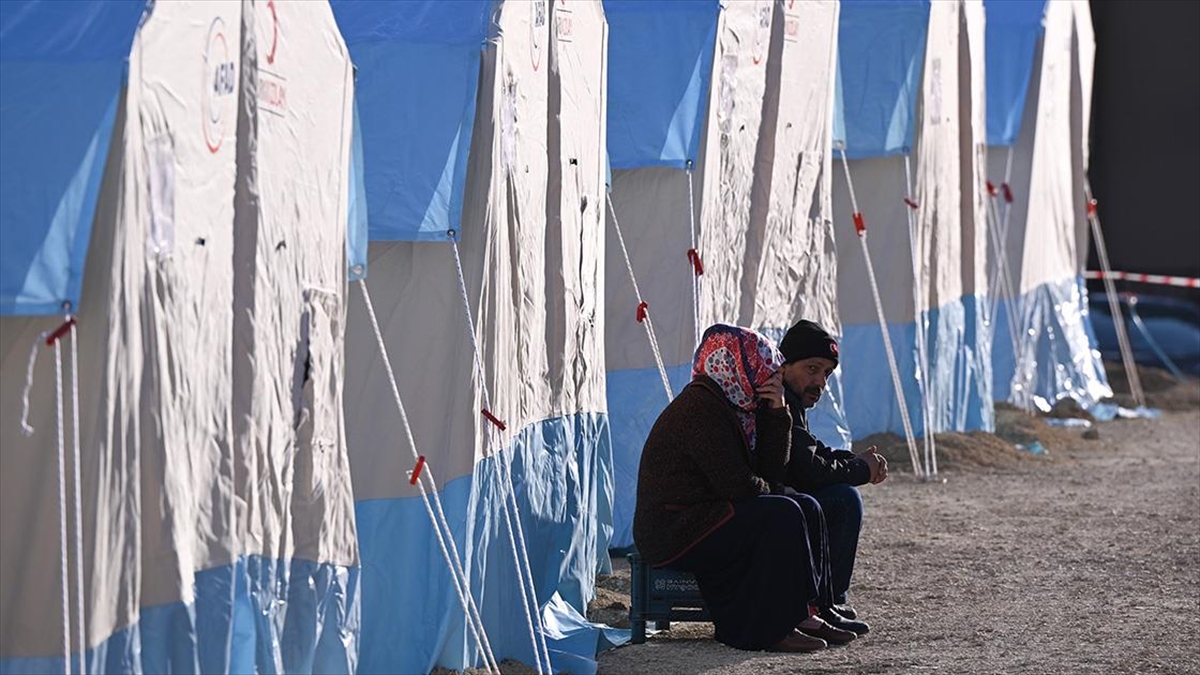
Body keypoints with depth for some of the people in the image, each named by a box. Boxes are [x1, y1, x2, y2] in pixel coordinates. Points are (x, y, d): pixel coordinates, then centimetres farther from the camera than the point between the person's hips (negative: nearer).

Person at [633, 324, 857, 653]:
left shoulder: (736, 405, 13)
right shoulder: (700, 407, -18)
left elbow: (773, 470, 9)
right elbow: (737, 484, -22)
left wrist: (777, 412, -1)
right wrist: (765, 490, 0)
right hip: (673, 531, -10)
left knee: (806, 508, 4)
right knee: (782, 516, -22)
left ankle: (803, 613, 0)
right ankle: (772, 628, -19)